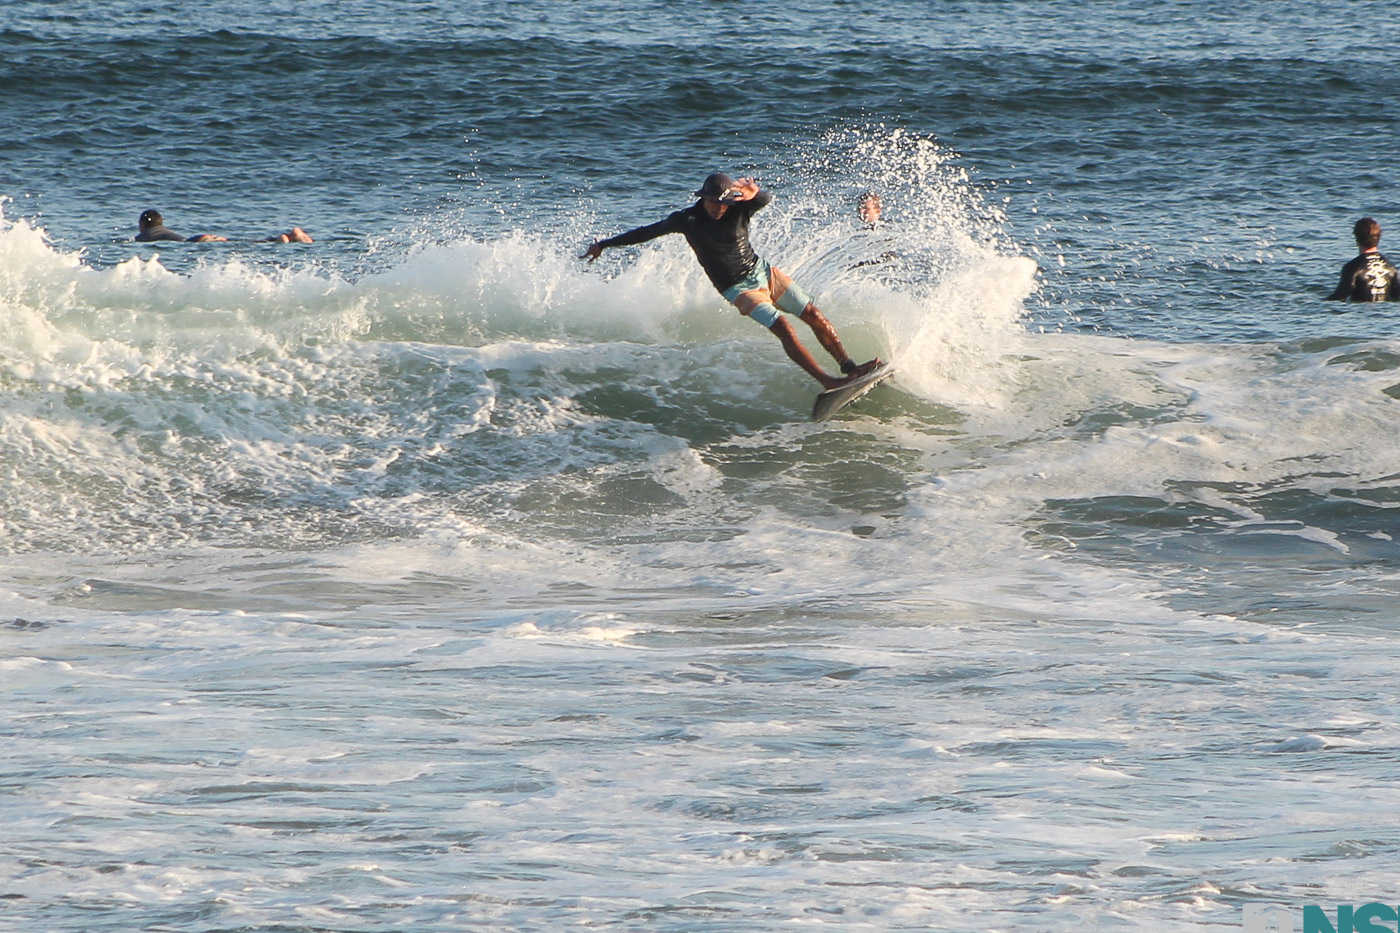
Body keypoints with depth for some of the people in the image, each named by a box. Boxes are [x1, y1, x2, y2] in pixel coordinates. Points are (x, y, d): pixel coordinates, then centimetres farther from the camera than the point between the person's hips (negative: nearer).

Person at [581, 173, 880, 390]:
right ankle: (827, 381, -23)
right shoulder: (688, 219, -11)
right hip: (738, 289, -4)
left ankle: (848, 365, 3)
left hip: (763, 271, 4)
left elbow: (766, 199, -28)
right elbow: (648, 232, -1)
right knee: (783, 328, -21)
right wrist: (604, 244, 4)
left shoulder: (739, 209, -9)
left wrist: (753, 193, -53)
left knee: (814, 316, -5)